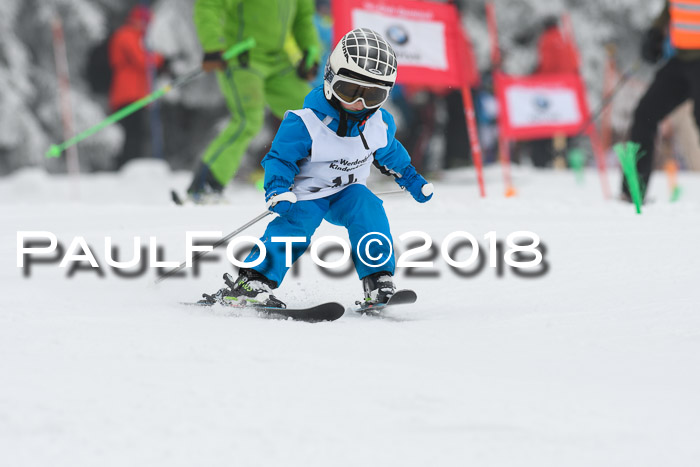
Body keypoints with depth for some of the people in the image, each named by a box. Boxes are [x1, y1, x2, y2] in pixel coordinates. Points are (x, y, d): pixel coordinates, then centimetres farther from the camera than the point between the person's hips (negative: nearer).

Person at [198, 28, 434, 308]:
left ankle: (379, 280, -20)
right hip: (306, 193, -4)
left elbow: (389, 154, 17)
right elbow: (280, 158, -18)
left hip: (346, 191, 4)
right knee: (296, 222, -31)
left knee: (368, 210, -26)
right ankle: (253, 281, -27)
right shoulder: (305, 124, -24)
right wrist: (278, 190, -35)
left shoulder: (380, 124, -6)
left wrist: (412, 181, 23)